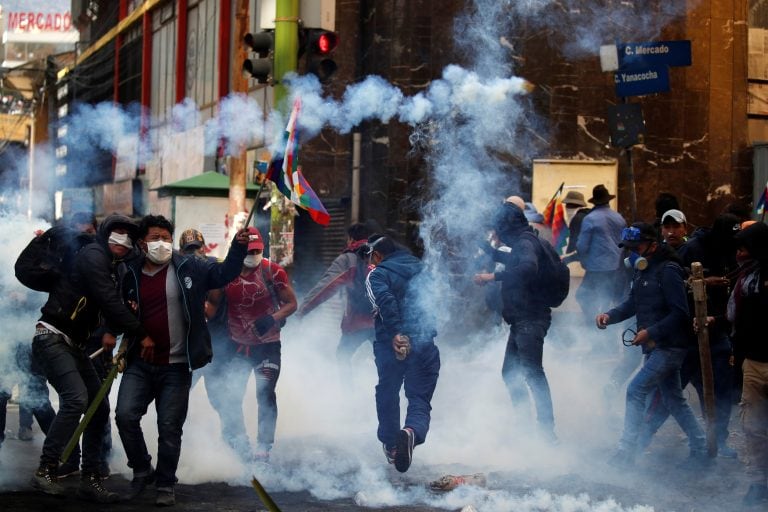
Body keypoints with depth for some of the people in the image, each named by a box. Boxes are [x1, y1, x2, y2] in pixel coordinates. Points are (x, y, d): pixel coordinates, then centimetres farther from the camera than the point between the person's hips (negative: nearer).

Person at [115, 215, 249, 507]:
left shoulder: (189, 269, -1)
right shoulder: (131, 276, 6)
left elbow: (224, 274, -2)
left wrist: (238, 247, -17)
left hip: (177, 367, -2)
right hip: (140, 364, 2)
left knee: (169, 427, 1)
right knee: (125, 415, -10)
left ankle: (165, 485, 17)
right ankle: (142, 471, 13)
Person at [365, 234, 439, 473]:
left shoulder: (377, 275, -3)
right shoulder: (422, 269, 14)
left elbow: (385, 302, -21)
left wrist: (396, 332, -28)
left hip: (390, 344, -3)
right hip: (425, 344, 3)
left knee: (387, 393, 19)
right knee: (420, 397, 4)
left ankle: (390, 445, 27)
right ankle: (412, 431, -27)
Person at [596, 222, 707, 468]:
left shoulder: (668, 271, -16)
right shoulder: (642, 271, 12)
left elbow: (680, 313, -18)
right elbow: (632, 304, 12)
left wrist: (651, 332, -23)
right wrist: (609, 316, -6)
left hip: (669, 346, -9)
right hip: (655, 347, 9)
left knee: (635, 391, -12)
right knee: (674, 399, 14)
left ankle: (626, 452, -9)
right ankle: (700, 450, 22)